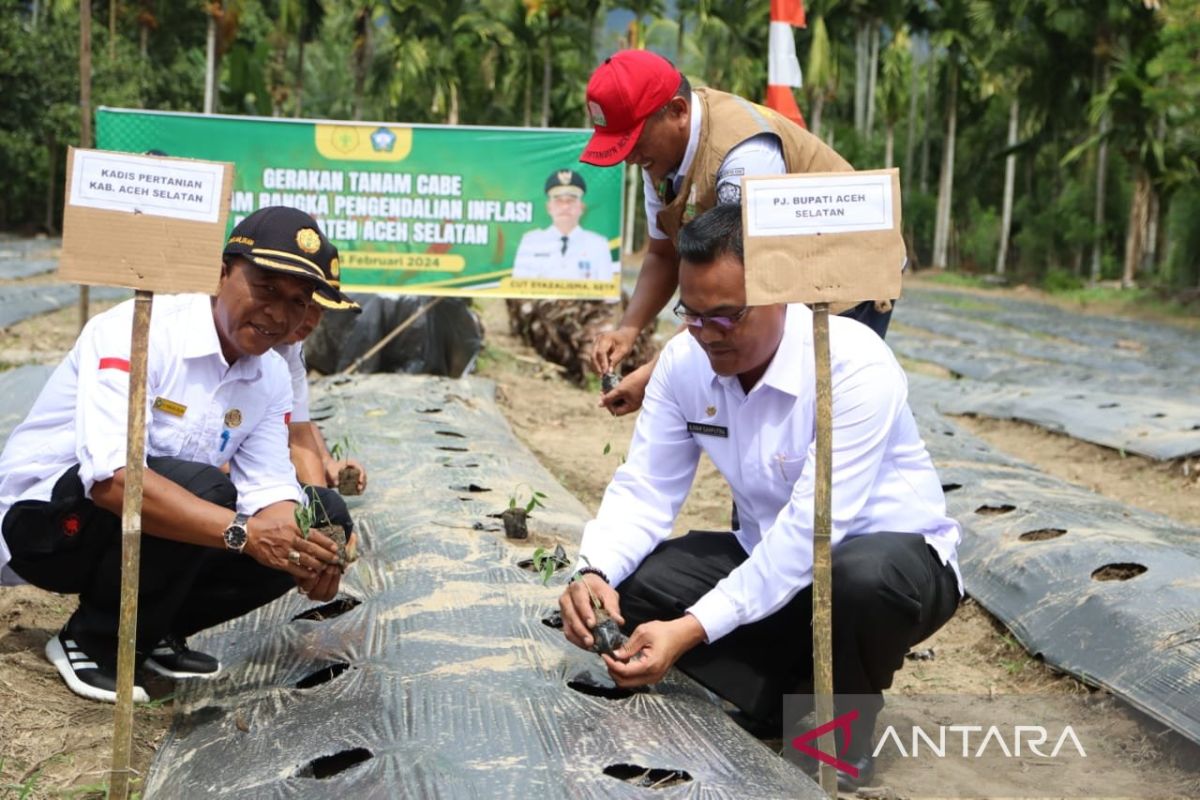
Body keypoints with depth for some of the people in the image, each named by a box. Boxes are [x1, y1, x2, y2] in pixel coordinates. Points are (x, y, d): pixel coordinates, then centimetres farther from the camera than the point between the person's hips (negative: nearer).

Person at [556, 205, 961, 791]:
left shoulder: (856, 367, -29)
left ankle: (846, 724, -7)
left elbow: (811, 528, -34)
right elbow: (645, 486, -10)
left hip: (892, 557, -5)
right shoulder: (684, 361, -10)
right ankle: (788, 698, 1)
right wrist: (595, 572, -31)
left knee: (861, 577, -40)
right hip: (772, 557, 5)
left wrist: (692, 630, -40)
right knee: (636, 583, -16)